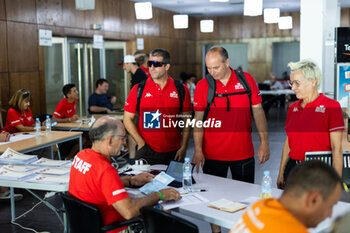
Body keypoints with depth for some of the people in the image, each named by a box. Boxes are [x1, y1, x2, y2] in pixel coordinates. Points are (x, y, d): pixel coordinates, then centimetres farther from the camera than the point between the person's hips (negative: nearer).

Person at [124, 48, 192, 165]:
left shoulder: (181, 89, 2)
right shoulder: (138, 89, 0)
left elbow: (186, 121, 5)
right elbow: (127, 119, 3)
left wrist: (183, 147, -1)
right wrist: (141, 143, -6)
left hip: (173, 153, 1)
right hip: (146, 152, 0)